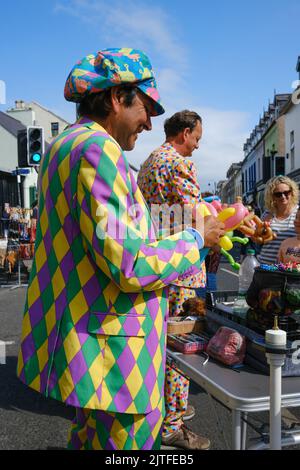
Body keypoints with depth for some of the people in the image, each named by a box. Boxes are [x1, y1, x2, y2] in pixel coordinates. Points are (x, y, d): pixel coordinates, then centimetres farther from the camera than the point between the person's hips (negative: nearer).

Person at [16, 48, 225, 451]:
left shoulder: (63, 146, 14)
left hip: (76, 338, 11)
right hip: (111, 355, -11)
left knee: (89, 438, 26)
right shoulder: (97, 149, -19)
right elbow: (129, 265, -26)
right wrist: (197, 238, -10)